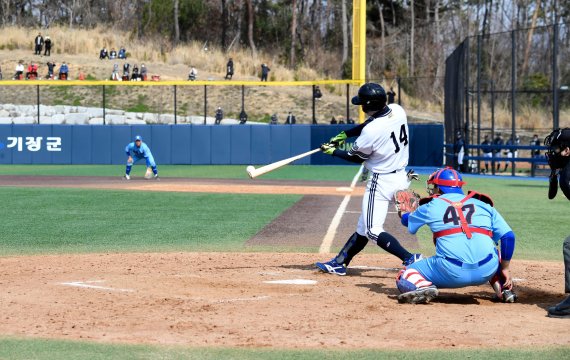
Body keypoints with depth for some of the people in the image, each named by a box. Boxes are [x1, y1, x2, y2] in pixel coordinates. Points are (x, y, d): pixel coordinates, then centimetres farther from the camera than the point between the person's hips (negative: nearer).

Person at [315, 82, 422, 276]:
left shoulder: (371, 132, -24)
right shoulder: (397, 111, -3)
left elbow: (357, 157, -5)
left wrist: (332, 151, 10)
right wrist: (344, 134, 16)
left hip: (381, 181, -9)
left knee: (373, 231, -5)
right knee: (364, 225, 17)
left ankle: (410, 259, -17)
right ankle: (339, 262, 27)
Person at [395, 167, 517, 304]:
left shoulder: (431, 207, 15)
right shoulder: (484, 205, 17)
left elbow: (406, 220, 35)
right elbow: (508, 236, 9)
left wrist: (403, 213, 59)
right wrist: (505, 269, 18)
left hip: (451, 273, -3)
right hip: (486, 271, 3)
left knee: (404, 276, 17)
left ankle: (423, 286, -15)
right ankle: (504, 289, 14)